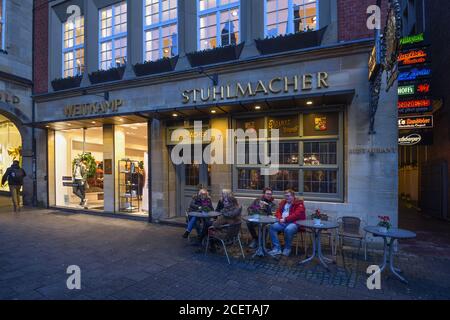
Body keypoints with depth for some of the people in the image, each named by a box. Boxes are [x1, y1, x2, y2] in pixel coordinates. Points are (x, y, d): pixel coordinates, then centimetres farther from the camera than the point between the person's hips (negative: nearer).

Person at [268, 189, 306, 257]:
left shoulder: (299, 204, -2)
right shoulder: (283, 203, 19)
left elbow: (297, 215, -15)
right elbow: (278, 212, 19)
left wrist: (285, 219, -18)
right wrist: (280, 218, -4)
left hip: (294, 223, -6)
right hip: (283, 223, 6)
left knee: (288, 229, -38)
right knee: (272, 227, -18)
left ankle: (287, 248, -11)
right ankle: (277, 248, -14)